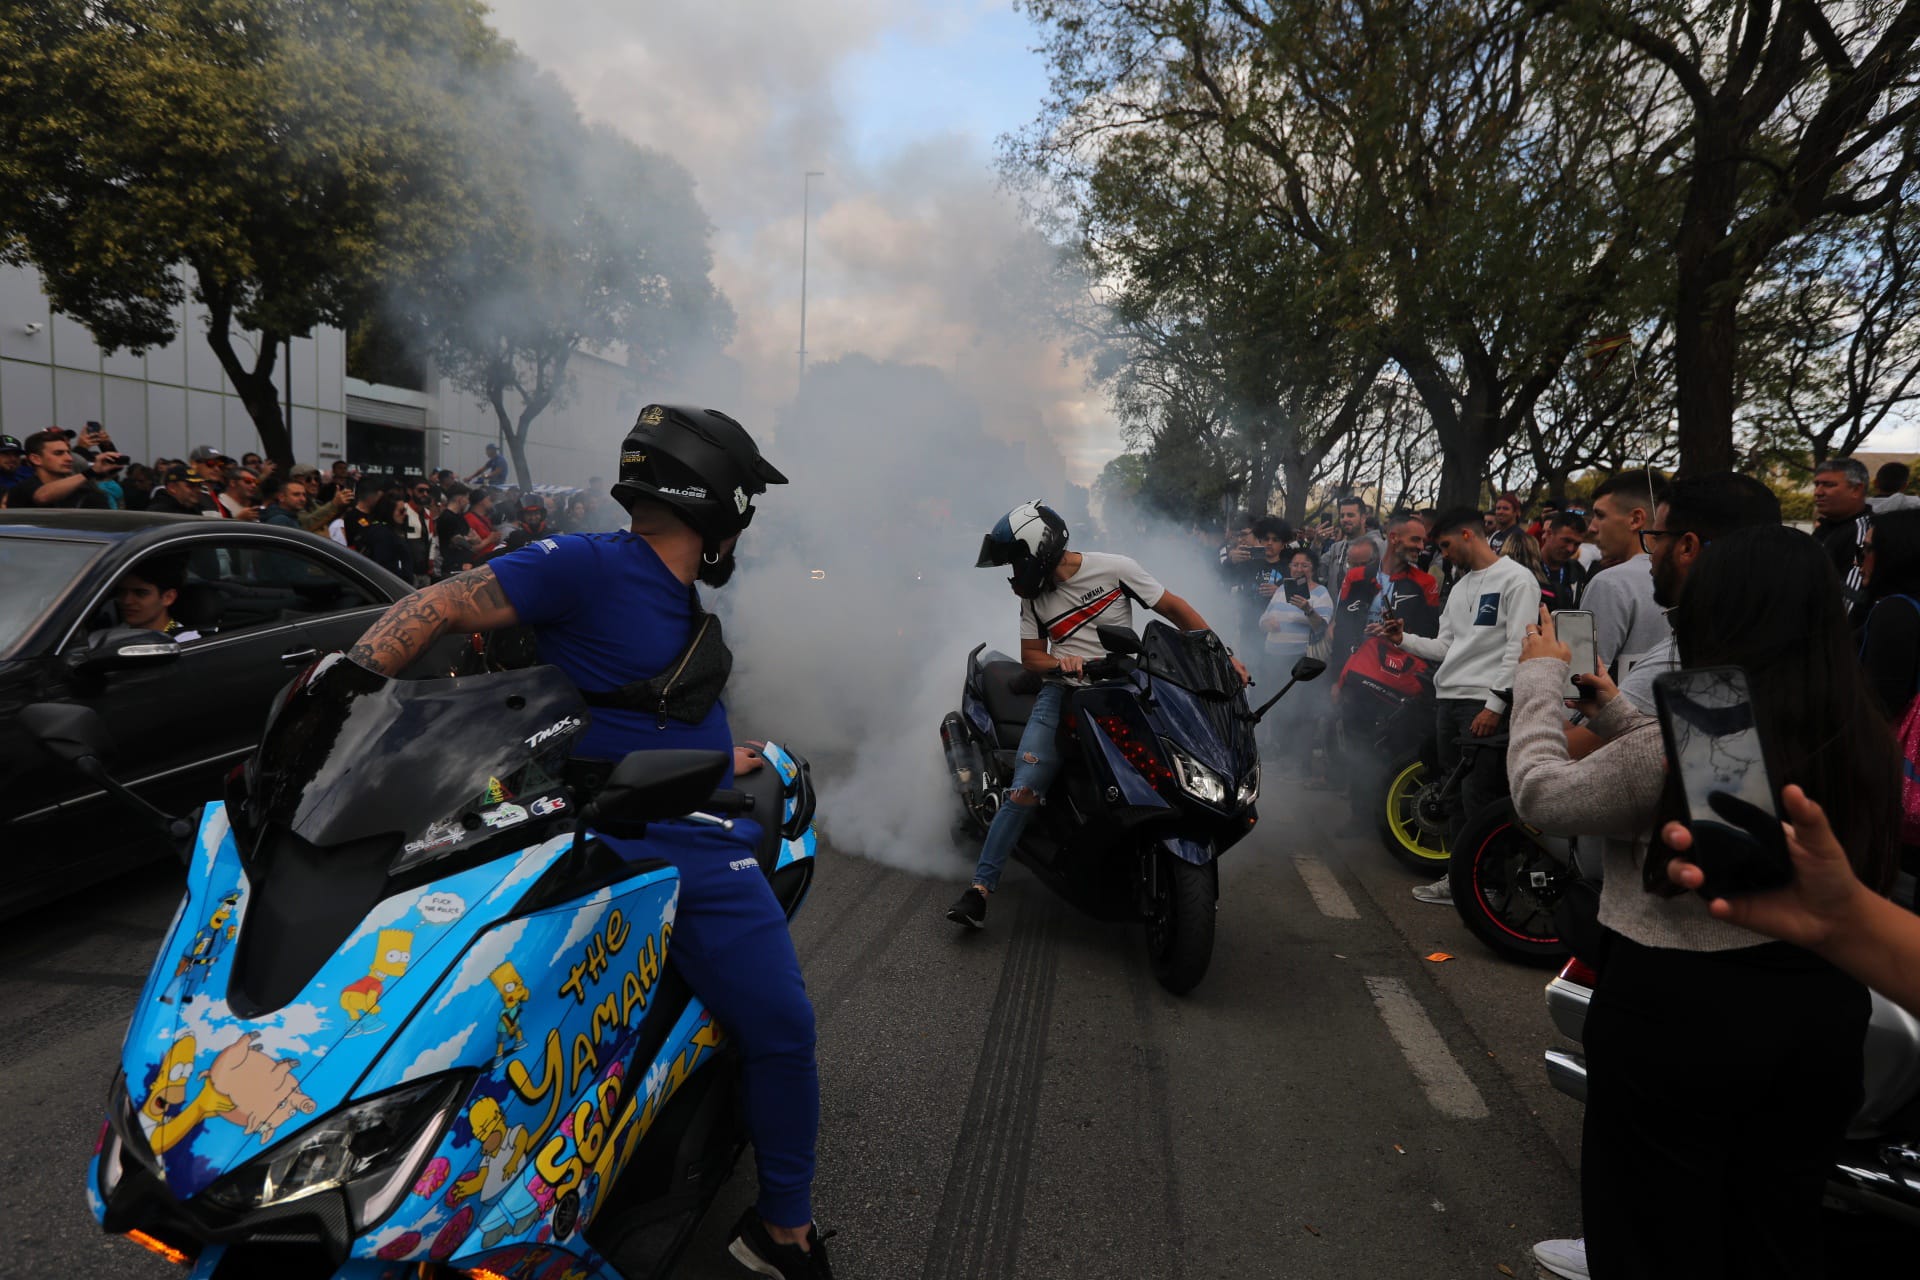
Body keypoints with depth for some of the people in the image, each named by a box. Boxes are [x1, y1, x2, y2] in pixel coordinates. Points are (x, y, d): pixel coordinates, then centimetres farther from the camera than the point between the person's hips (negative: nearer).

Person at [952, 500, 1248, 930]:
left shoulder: (1114, 568, -1)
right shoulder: (1033, 595, 11)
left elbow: (1175, 608, 5)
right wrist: (1061, 662, -9)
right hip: (1063, 691, 1)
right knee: (1026, 787, -17)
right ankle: (980, 887, -15)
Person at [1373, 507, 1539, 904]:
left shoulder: (1516, 579, -5)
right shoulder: (1461, 587, 22)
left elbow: (1518, 648, -13)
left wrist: (1494, 705, -18)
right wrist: (1403, 639, 4)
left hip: (1485, 703, -8)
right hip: (1447, 698, 8)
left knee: (1478, 797, -9)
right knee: (1455, 794, 11)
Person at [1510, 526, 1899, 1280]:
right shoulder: (1862, 738, 0)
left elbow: (1542, 796, -15)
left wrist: (1540, 676, -3)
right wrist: (1612, 710, 18)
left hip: (1679, 1008, -7)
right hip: (1821, 1008, 7)